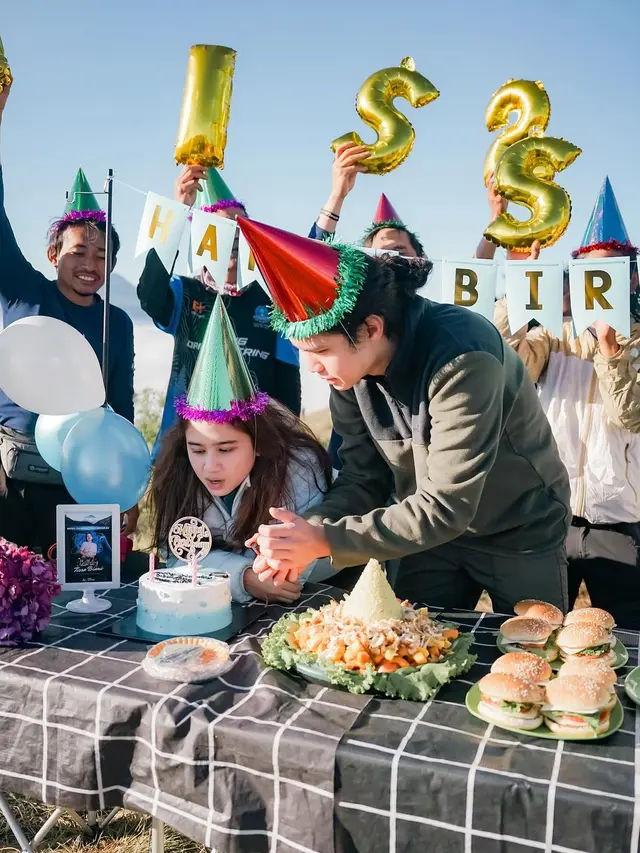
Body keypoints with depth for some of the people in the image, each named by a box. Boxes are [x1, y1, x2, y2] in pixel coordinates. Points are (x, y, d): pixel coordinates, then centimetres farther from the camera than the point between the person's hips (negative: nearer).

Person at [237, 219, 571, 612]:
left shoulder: (461, 358, -35)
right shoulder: (350, 364, -13)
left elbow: (446, 506, -34)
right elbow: (364, 476, -7)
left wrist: (326, 540, -34)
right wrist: (311, 531, -25)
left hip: (520, 535, -5)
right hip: (436, 532, 5)